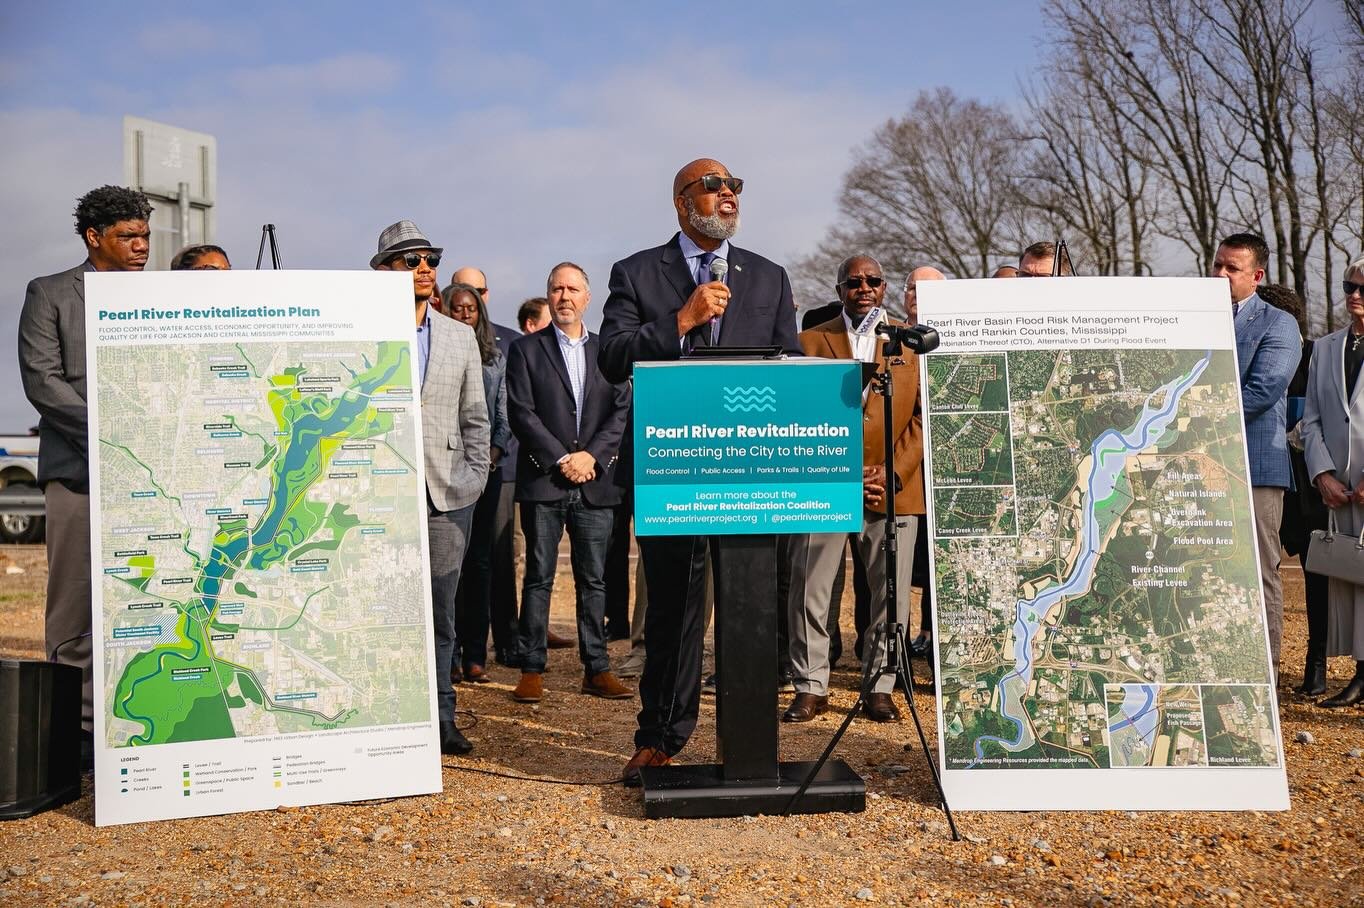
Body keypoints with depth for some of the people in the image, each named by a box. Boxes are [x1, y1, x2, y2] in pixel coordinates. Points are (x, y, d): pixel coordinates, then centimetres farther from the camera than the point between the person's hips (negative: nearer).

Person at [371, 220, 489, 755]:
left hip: (447, 496, 3)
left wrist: (474, 481, 6)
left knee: (440, 615, 8)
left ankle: (440, 718, 17)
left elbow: (476, 419, 14)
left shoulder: (461, 337, 13)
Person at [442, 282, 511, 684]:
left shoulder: (494, 358, 15)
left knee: (480, 559, 4)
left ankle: (475, 654, 8)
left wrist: (495, 450, -2)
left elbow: (504, 414, 14)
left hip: (486, 467, 3)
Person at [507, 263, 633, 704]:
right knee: (538, 578, 1)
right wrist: (562, 460, -11)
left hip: (594, 484, 2)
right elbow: (522, 413, -4)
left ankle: (597, 669, 11)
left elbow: (622, 410, 6)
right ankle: (532, 670, 7)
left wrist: (592, 456, -8)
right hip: (543, 482, -2)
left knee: (593, 580, 6)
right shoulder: (526, 349, 5)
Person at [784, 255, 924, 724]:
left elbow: (925, 416, 6)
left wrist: (892, 473, -7)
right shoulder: (811, 342, 10)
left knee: (890, 595, 3)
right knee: (808, 593, 0)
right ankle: (810, 688, 11)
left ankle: (879, 688, 15)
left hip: (894, 488, 1)